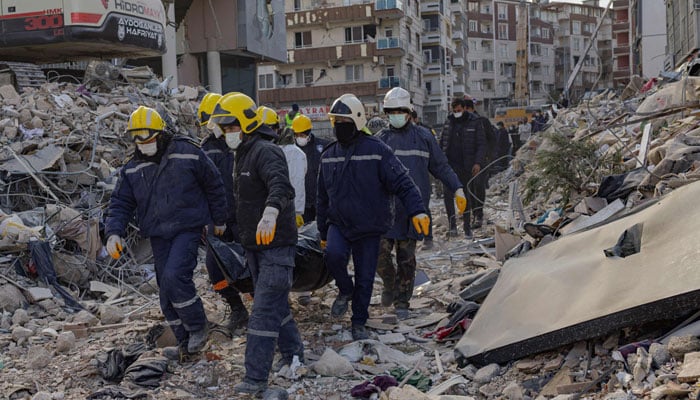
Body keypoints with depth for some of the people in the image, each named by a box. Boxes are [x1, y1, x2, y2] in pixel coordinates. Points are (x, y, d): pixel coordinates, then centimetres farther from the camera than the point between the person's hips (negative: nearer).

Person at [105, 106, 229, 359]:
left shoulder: (188, 154, -6)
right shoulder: (132, 170, 7)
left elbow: (214, 186, 3)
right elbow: (121, 203, 8)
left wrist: (219, 220, 10)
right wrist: (114, 232, -10)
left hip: (188, 229, -5)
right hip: (158, 236, 6)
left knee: (174, 276, -23)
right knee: (167, 293, 6)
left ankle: (197, 327, -2)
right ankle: (186, 342, 19)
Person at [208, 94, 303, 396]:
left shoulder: (266, 152, -17)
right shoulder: (243, 155, 15)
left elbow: (280, 186, -37)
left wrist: (270, 213, -55)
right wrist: (243, 235, 26)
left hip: (276, 244, -10)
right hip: (254, 245, 10)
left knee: (264, 310, -9)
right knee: (276, 304, 19)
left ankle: (256, 379, -6)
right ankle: (293, 353, 36)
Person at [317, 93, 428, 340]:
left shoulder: (377, 150, -9)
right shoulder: (328, 156, 6)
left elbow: (402, 183, -11)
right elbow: (322, 197, 15)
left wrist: (416, 210, -24)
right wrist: (323, 232, 17)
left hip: (369, 227, -2)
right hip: (339, 223, 3)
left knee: (365, 278, 4)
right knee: (334, 254, -26)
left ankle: (359, 323, 24)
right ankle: (345, 291, 4)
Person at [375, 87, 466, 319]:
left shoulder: (424, 137, 7)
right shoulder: (381, 139, 6)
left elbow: (441, 167, 13)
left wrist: (457, 189, 6)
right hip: (387, 207, 0)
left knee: (407, 257, 4)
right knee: (380, 252, -8)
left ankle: (402, 302, 18)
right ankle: (390, 284, 22)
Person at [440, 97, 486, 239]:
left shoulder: (475, 123, -1)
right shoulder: (449, 122, 9)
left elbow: (481, 145, -2)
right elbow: (442, 143, 16)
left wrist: (478, 162, -13)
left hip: (466, 166, -2)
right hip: (449, 164, 2)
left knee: (466, 196, 4)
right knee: (448, 194, -9)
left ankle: (467, 228, 13)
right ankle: (452, 224, 0)